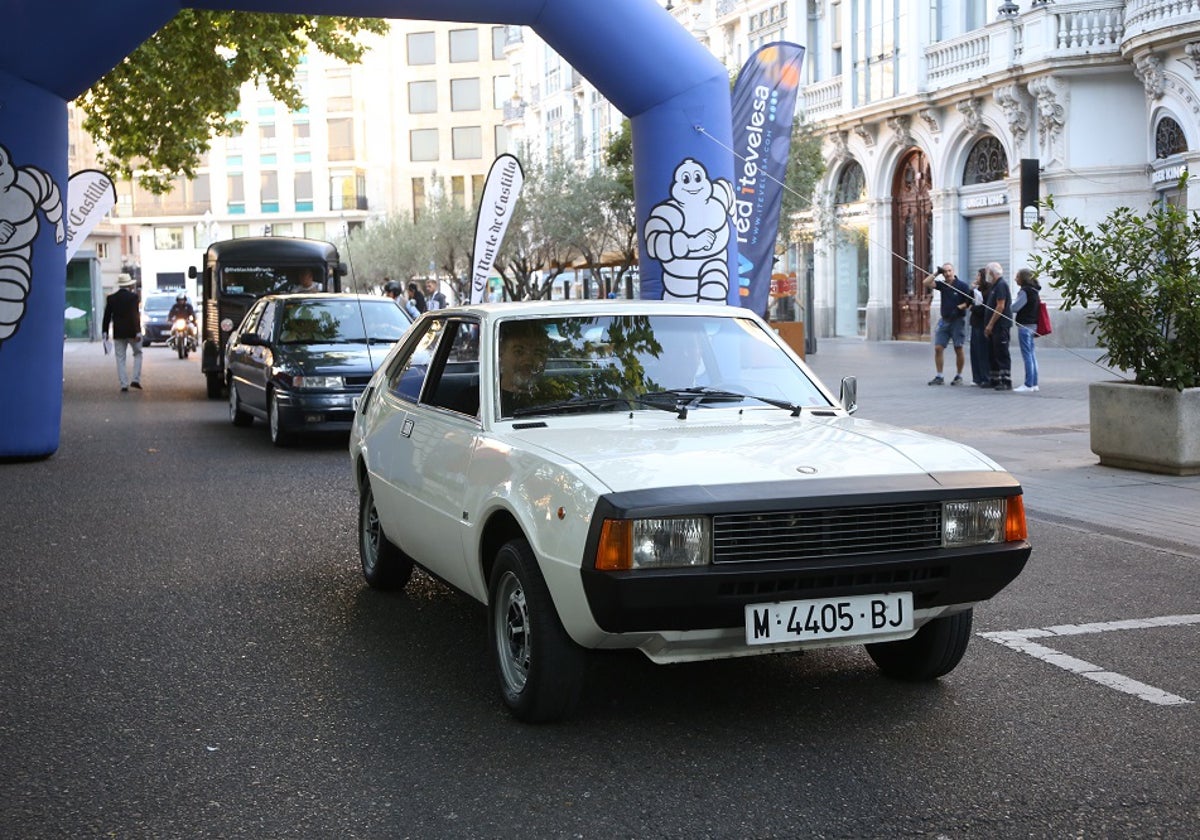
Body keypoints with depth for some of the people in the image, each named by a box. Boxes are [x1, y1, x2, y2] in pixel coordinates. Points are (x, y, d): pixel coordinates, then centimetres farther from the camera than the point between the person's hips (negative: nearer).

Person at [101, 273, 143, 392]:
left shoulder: (111, 298, 2)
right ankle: (136, 379, 4)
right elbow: (135, 315, -14)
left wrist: (104, 331, 10)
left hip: (118, 333, 3)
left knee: (120, 358, 6)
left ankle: (124, 384, 1)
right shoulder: (133, 296, -9)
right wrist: (138, 332, -14)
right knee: (138, 353, 15)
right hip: (132, 331, -2)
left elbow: (107, 316, 3)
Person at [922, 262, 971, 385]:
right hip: (944, 320, 4)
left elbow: (969, 302, -6)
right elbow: (926, 283, -5)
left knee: (958, 349, 2)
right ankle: (939, 377, 3)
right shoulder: (942, 284, 5)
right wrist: (936, 273, -9)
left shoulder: (962, 286, -6)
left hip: (958, 320, -4)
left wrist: (959, 308, -21)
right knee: (938, 348, -2)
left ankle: (959, 376, 12)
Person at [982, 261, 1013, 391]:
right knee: (993, 353, 13)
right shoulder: (994, 286, 19)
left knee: (1002, 354, -9)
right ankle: (995, 380, 19)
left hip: (1001, 326, -10)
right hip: (995, 327, 10)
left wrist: (990, 325, -19)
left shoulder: (1001, 285, -12)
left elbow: (1000, 307, -20)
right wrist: (989, 326, 17)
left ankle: (1006, 382, -9)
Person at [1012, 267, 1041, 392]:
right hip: (1032, 325, 10)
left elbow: (1014, 307, -17)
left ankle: (1028, 385, -8)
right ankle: (1034, 383, 15)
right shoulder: (1034, 291, 15)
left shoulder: (1025, 291, -15)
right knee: (1032, 354, 12)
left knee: (1027, 355, -8)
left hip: (1025, 325, -10)